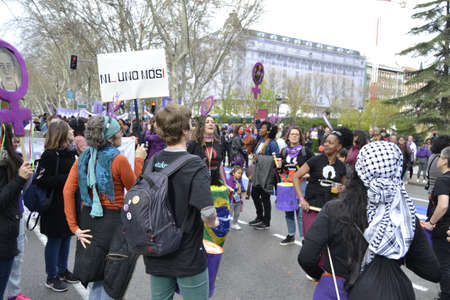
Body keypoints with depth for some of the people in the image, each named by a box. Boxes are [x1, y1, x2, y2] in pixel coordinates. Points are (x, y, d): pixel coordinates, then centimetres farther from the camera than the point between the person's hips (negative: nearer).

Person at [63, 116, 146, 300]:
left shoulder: (84, 157, 2)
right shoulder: (118, 159, -14)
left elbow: (68, 191, -3)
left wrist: (74, 226, -1)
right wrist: (139, 160, 3)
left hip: (87, 218, 6)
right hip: (111, 219, -6)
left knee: (97, 277, 21)